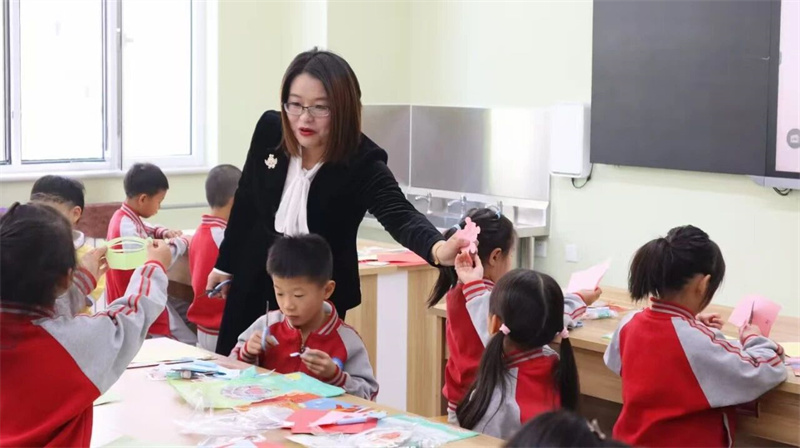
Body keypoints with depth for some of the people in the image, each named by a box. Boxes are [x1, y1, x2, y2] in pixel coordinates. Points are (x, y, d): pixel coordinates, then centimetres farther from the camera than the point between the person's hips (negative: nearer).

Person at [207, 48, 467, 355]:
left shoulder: (363, 163, -23)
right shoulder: (269, 130, -12)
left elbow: (401, 216, -40)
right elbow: (246, 201, 4)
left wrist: (438, 249, -62)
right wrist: (226, 264, 14)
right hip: (254, 285, 4)